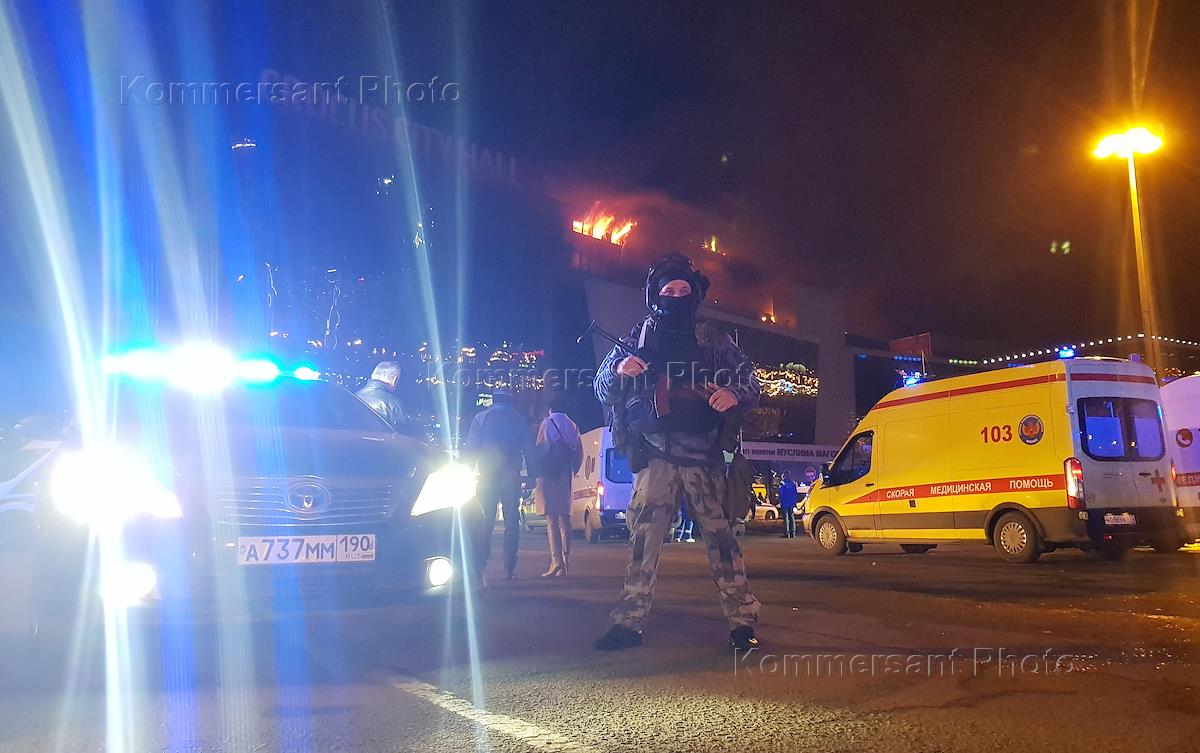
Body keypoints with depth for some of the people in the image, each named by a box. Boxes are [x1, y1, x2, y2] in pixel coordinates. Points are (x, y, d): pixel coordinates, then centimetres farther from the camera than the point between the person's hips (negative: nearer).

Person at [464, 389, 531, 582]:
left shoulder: (481, 417, 7)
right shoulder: (519, 419, 10)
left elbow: (470, 449, 0)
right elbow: (528, 450, 5)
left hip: (488, 475, -1)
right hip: (512, 477, 1)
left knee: (485, 522, -1)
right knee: (512, 521, 8)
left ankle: (479, 568, -11)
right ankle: (510, 568, 5)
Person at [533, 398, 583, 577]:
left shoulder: (547, 423, -1)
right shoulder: (572, 426, 16)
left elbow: (541, 448, -9)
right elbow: (579, 452, 13)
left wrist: (536, 468, -2)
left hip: (549, 474, -6)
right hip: (565, 475, 6)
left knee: (552, 518, -10)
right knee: (564, 517, 11)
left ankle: (556, 560, -19)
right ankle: (566, 560, 10)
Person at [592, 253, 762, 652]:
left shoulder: (713, 339, 12)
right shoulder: (639, 338, 13)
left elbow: (751, 384, 11)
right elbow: (604, 392, 11)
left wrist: (735, 394, -13)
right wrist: (618, 368, -12)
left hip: (704, 457, -1)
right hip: (656, 457, 1)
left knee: (720, 535, -3)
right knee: (643, 537, -3)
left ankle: (743, 621, 1)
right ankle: (629, 621, 1)